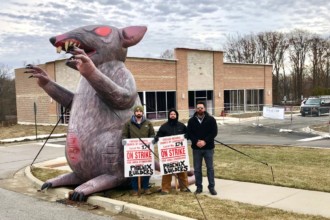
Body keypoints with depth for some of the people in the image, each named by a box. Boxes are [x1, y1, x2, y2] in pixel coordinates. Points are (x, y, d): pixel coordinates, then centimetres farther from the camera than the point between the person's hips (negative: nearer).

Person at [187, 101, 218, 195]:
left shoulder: (211, 119, 0)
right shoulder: (191, 120, 4)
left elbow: (214, 132, -7)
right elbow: (189, 133, 0)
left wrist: (205, 141, -17)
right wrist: (196, 141, -16)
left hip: (208, 148, -1)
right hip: (196, 148, 1)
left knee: (210, 168, 4)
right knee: (197, 169, 6)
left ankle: (211, 187, 13)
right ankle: (199, 187, 16)